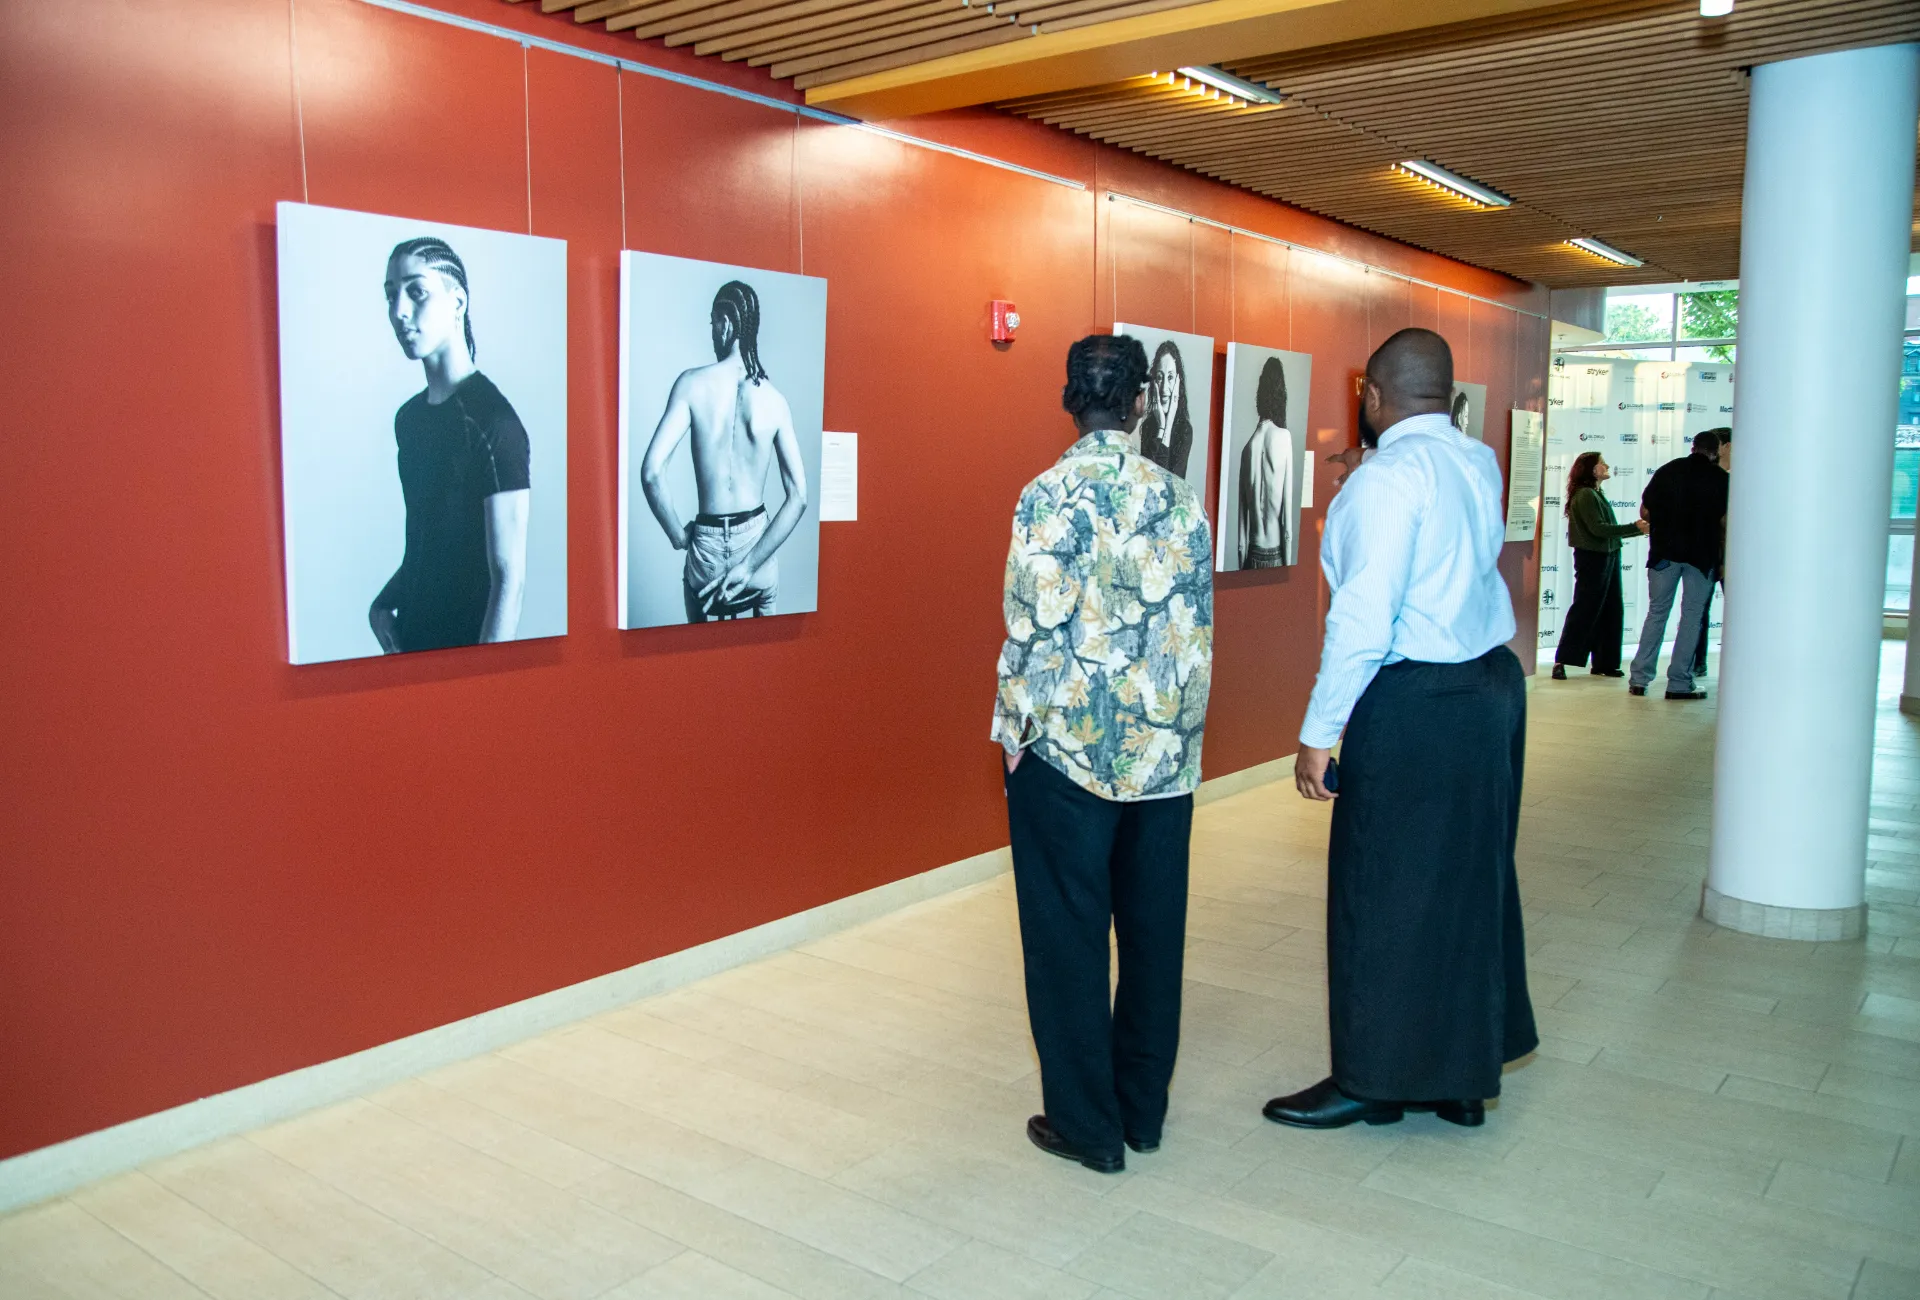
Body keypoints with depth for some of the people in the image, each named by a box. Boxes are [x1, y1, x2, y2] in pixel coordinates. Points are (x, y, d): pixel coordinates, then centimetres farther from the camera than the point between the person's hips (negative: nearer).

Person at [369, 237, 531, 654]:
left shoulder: (492, 420, -17)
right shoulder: (408, 417, 7)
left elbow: (510, 578, -21)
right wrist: (385, 603, 1)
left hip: (468, 637, -7)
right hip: (411, 634, 7)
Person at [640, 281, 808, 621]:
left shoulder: (692, 383, -10)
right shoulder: (775, 399, -4)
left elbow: (651, 472, -19)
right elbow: (799, 497, -11)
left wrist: (679, 537, -5)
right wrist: (748, 566, -10)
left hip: (707, 546, -1)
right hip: (757, 541, 2)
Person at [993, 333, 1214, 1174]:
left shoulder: (1051, 496, -11)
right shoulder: (1179, 497, 3)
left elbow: (1036, 628, -14)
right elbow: (1198, 625, 4)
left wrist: (1014, 729, -3)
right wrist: (1184, 725, 13)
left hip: (1069, 748, -4)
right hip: (1165, 750, 5)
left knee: (1069, 937, 7)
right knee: (1153, 929, 14)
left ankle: (1087, 1124, 17)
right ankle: (1144, 1108, 28)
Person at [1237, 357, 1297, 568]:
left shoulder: (1249, 445, -1)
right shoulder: (1284, 437, -7)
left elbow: (1243, 506, 3)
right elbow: (1287, 497, -8)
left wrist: (1242, 552, 10)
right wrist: (1288, 557, -3)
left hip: (1253, 552, 2)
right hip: (1275, 550, -2)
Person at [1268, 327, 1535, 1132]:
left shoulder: (1388, 476, -16)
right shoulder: (1479, 463, 8)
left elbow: (1364, 618, -22)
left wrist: (1318, 733, -17)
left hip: (1416, 705, -9)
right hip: (1491, 683, 9)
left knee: (1386, 890, 4)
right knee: (1468, 882, 16)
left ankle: (1376, 1079, 17)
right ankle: (1463, 1075, 29)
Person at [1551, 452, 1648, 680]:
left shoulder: (1597, 494, 15)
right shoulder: (1585, 495, -13)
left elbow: (1607, 530, 15)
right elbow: (1598, 529, -21)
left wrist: (1640, 528, 11)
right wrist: (1634, 528, -19)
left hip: (1608, 557, 9)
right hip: (1592, 558, -9)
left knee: (1611, 611, 9)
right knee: (1584, 610, -7)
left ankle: (1604, 663, 15)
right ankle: (1561, 661, -3)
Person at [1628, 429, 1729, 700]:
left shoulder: (1667, 470, 5)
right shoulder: (1721, 478, -2)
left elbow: (1645, 510, 5)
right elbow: (1725, 522, -7)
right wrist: (1722, 544, 10)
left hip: (1665, 550, 2)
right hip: (1702, 554, -2)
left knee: (1656, 612, 10)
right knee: (1692, 616, 4)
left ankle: (1639, 679, 7)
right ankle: (1679, 683, 3)